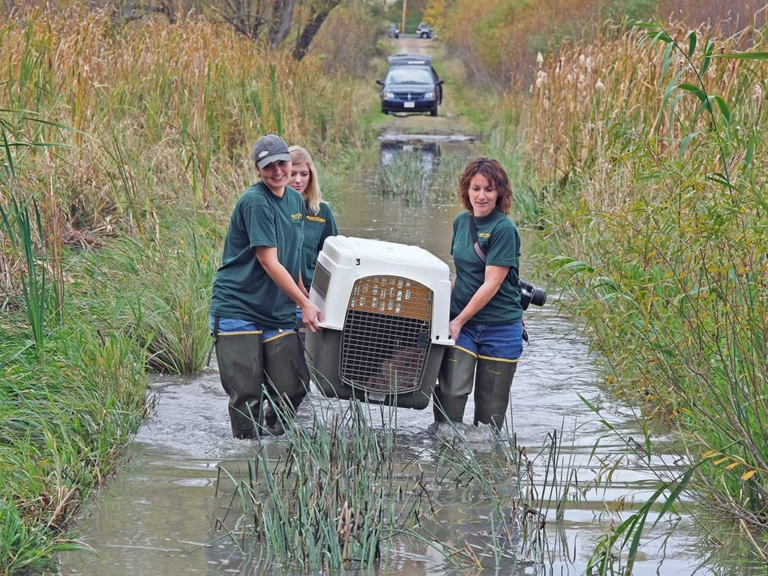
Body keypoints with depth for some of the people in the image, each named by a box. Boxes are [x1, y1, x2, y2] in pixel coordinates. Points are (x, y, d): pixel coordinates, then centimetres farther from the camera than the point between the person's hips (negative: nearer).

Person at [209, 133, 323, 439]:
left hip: (278, 312, 7)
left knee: (293, 388, 1)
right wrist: (305, 304, -15)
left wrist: (306, 301, 19)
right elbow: (269, 263, -17)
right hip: (237, 308, -7)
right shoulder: (255, 202, -15)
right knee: (246, 396, -6)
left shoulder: (296, 200, 11)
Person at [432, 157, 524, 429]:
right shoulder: (462, 222, 8)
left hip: (500, 326, -4)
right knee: (450, 392, -12)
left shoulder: (504, 229, -13)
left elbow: (491, 284, -15)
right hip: (461, 323, 4)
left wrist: (460, 320, -14)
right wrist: (446, 311, 12)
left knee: (490, 406, 5)